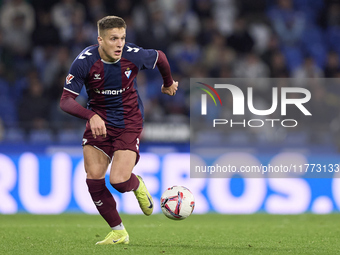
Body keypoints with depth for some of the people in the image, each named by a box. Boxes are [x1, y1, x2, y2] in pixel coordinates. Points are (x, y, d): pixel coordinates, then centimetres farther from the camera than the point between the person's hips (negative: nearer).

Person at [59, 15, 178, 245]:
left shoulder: (134, 56, -17)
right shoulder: (85, 62, -18)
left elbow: (160, 57, 6)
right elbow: (66, 100, -19)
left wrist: (169, 84, 25)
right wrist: (91, 116, -36)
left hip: (129, 124, -1)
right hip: (98, 122, 2)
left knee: (118, 181, -16)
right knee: (93, 179, -7)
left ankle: (137, 185, 24)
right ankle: (118, 232, 11)